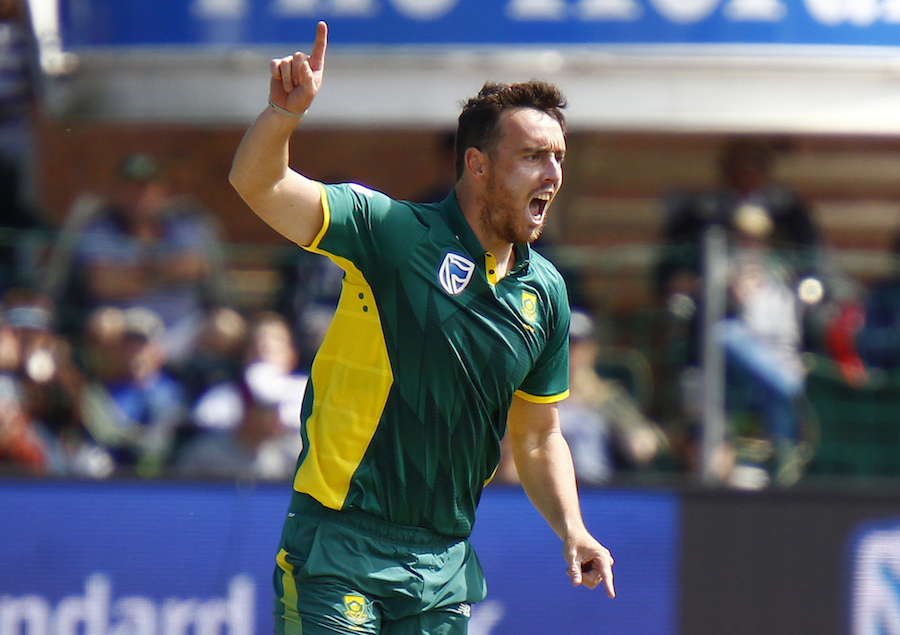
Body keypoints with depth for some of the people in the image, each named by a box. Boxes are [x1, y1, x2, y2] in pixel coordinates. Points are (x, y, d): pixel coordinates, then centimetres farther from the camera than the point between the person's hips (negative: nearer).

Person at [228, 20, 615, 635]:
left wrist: (572, 531, 4)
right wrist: (285, 111, -38)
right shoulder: (395, 233, -8)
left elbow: (538, 437, 20)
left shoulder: (545, 292, 9)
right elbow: (257, 184, -18)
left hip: (444, 562, 5)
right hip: (341, 541, -5)